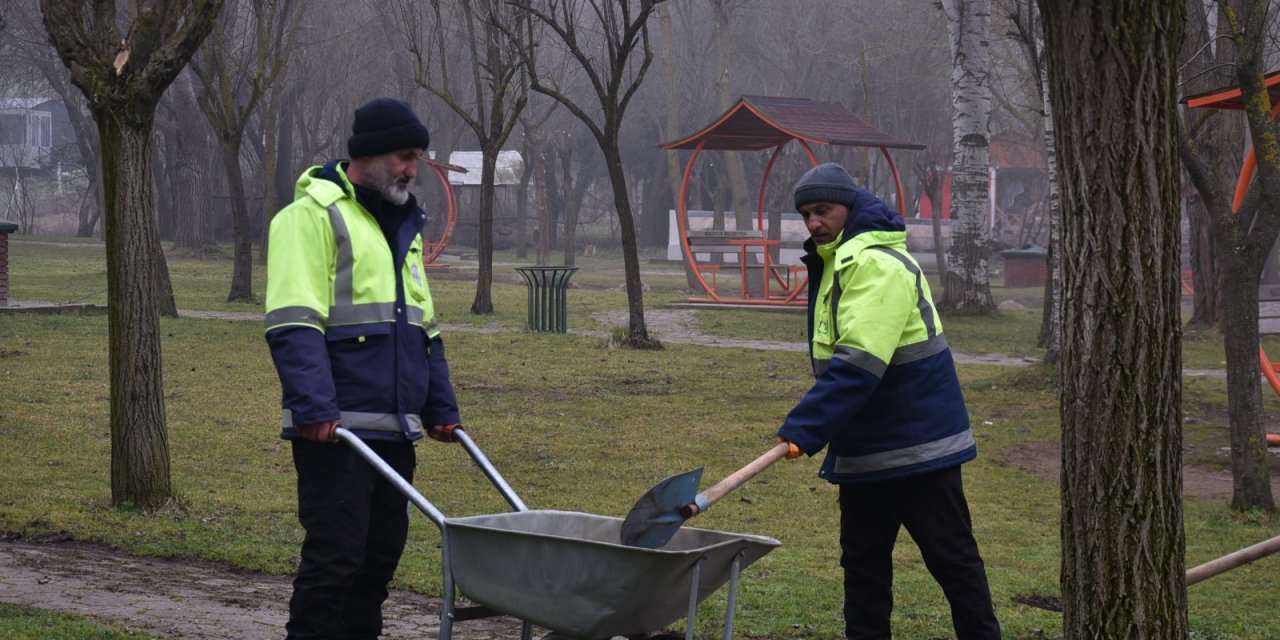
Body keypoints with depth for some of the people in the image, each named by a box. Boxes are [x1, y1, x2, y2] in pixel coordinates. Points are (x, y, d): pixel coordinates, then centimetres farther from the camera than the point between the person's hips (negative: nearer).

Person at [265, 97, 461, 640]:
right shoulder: (313, 215, -7)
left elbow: (424, 327, 27)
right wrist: (314, 407, -24)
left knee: (380, 554, 11)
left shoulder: (403, 224, 21)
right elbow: (293, 325, -15)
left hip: (394, 431, 8)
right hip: (335, 430, -8)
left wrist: (441, 406, 20)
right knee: (334, 556, -8)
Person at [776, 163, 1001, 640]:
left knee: (950, 555, -2)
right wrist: (812, 426, 17)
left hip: (917, 443, -10)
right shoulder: (834, 264, 13)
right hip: (864, 448, 10)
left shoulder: (878, 264, -20)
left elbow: (858, 364, -29)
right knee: (863, 560, 11)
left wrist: (805, 427, -32)